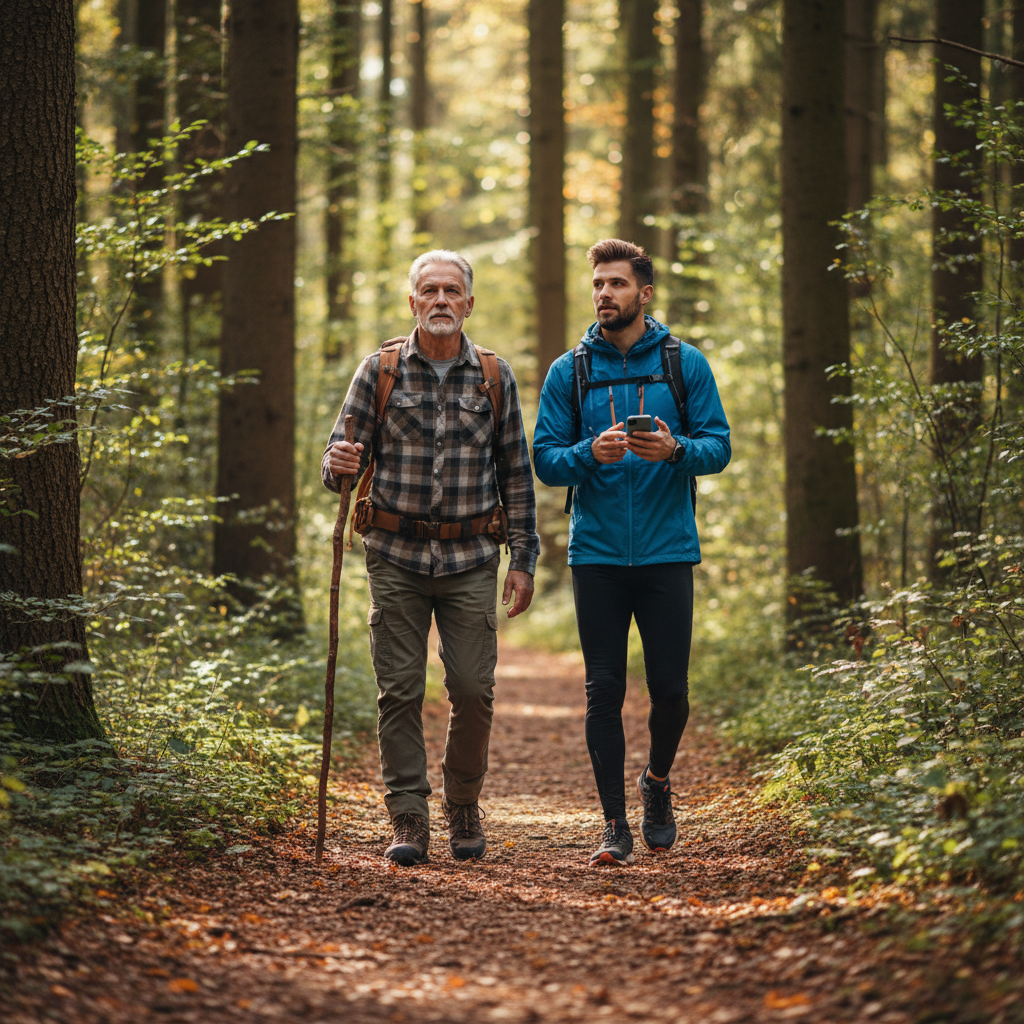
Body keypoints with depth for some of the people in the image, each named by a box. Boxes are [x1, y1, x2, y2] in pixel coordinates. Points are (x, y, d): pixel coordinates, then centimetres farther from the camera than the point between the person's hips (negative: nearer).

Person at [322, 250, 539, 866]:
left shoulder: (496, 377, 5)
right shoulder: (380, 372, 3)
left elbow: (516, 474, 9)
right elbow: (343, 458, 4)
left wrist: (524, 559, 4)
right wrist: (340, 467, -21)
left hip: (472, 560, 0)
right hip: (398, 555, 0)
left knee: (473, 689, -3)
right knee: (400, 690, -3)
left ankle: (464, 807, 18)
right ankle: (409, 820, 4)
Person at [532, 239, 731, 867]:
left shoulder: (685, 364, 4)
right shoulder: (570, 372, 5)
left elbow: (719, 448, 1)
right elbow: (545, 460, 3)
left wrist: (676, 450, -19)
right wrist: (590, 453, -17)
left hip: (667, 553, 0)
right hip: (597, 552, 0)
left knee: (670, 689, 2)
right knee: (604, 691, 0)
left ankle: (658, 780, 32)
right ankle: (615, 825, 8)